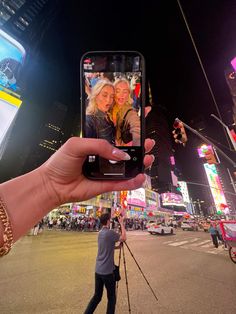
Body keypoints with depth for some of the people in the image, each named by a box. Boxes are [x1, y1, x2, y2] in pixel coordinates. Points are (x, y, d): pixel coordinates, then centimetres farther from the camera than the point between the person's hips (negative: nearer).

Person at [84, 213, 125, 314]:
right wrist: (121, 223, -12)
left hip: (98, 270, 7)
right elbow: (124, 238, -15)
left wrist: (118, 246, 16)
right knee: (111, 298, 12)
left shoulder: (100, 233, 5)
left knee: (97, 296, 21)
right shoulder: (110, 232, -21)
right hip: (107, 271, -7)